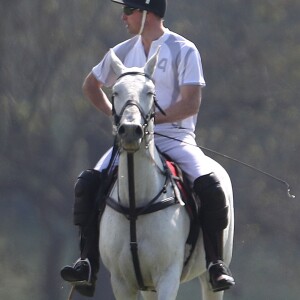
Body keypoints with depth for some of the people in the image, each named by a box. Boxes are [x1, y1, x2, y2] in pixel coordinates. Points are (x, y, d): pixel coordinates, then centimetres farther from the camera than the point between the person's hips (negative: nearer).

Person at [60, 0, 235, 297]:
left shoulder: (183, 50, -3)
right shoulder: (123, 52, 11)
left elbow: (191, 104, -12)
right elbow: (90, 85, 28)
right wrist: (115, 115, 12)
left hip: (174, 137, -4)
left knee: (210, 188, -28)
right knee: (87, 182, -18)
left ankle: (215, 263, -16)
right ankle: (89, 263, -15)